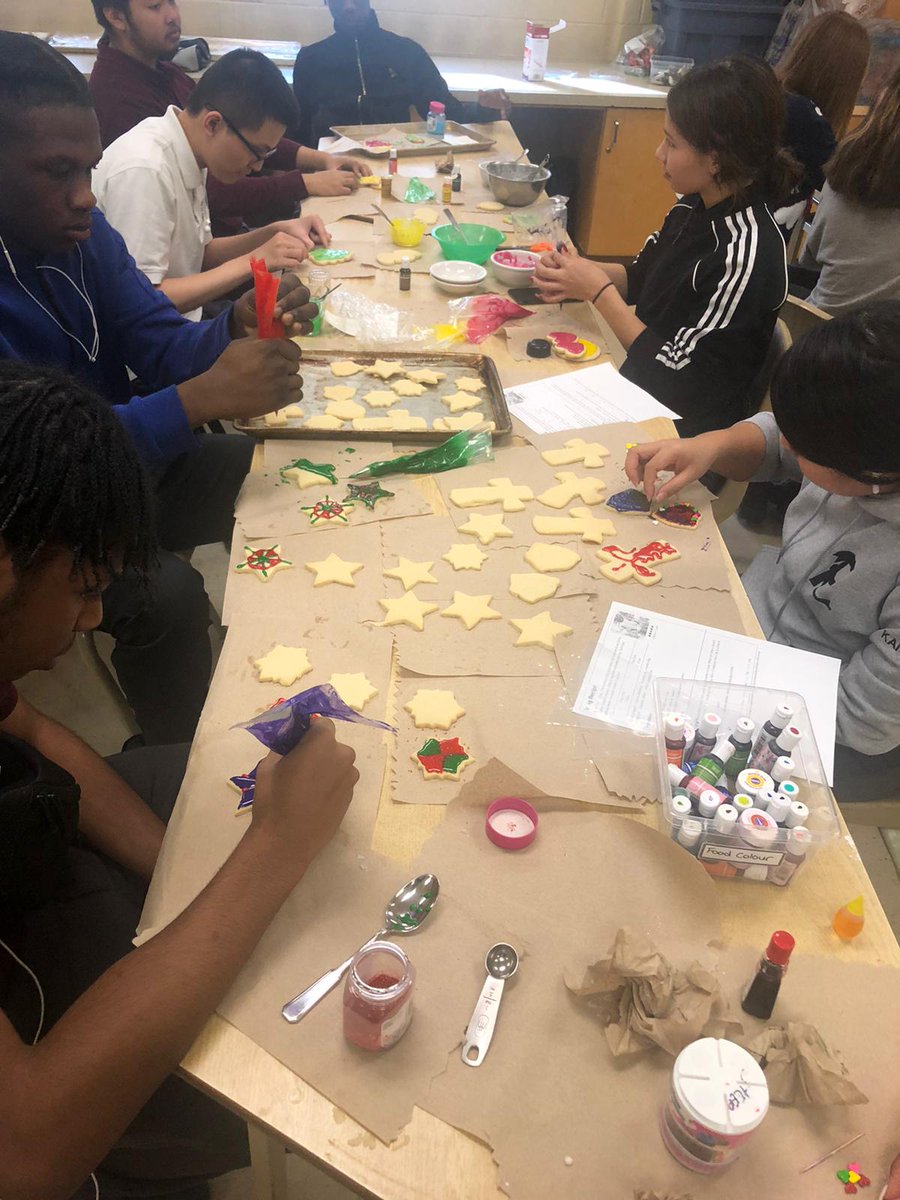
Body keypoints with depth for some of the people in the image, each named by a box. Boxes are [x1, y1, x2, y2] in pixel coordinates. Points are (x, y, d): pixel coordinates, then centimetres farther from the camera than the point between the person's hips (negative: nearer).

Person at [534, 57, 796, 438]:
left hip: (681, 425, -7)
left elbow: (675, 374, -23)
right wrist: (577, 271, -7)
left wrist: (598, 290, -18)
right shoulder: (695, 206, -2)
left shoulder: (745, 256, -27)